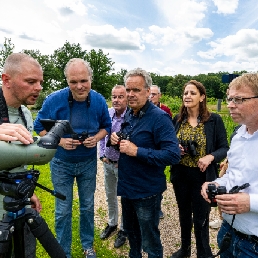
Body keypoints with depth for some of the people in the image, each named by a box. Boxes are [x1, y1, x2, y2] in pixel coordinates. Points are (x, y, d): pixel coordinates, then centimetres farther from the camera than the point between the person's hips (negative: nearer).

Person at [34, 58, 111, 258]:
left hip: (88, 162, 2)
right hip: (61, 163, -2)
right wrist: (59, 141, -23)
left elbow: (106, 126, 3)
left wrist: (96, 138, -18)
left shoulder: (99, 101, -11)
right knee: (63, 210, 9)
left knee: (88, 206, 17)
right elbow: (40, 127, -7)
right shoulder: (54, 100, -19)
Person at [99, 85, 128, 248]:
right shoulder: (107, 113, -4)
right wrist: (102, 155, 3)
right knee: (110, 195, 22)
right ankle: (112, 224, 44)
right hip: (107, 163, 6)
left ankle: (124, 230, 33)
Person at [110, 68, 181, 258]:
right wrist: (117, 139, -4)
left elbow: (173, 155, -27)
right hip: (126, 186, 8)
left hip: (147, 191, -7)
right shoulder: (129, 115, 5)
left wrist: (137, 151, -28)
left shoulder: (159, 117, -20)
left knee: (150, 241, 12)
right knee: (130, 230, 27)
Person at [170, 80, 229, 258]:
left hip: (203, 176, -4)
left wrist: (210, 157, -24)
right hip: (180, 175, 4)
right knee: (184, 214, 21)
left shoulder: (214, 120, -9)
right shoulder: (177, 120, 1)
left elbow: (224, 148, -6)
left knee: (200, 218, 10)